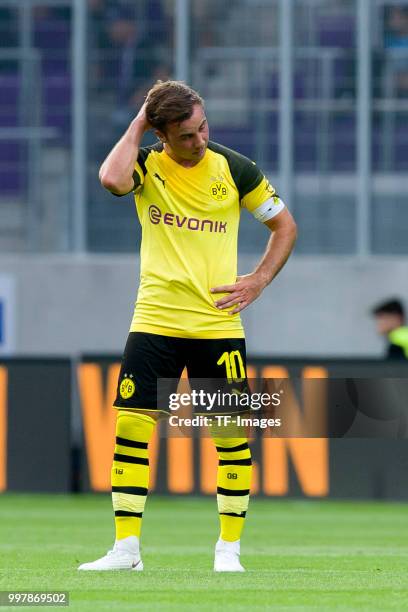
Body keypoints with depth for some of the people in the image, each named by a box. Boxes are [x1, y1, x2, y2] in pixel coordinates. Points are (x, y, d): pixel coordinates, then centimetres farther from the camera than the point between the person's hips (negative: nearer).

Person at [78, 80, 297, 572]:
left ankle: (229, 547, 10)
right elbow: (112, 180, -25)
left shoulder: (234, 168, 1)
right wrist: (136, 126, -14)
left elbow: (284, 225, 12)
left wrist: (259, 280, 0)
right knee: (130, 425, -6)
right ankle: (126, 547, 0)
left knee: (231, 432, -1)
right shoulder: (147, 165, 0)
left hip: (218, 324, 0)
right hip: (154, 322, 0)